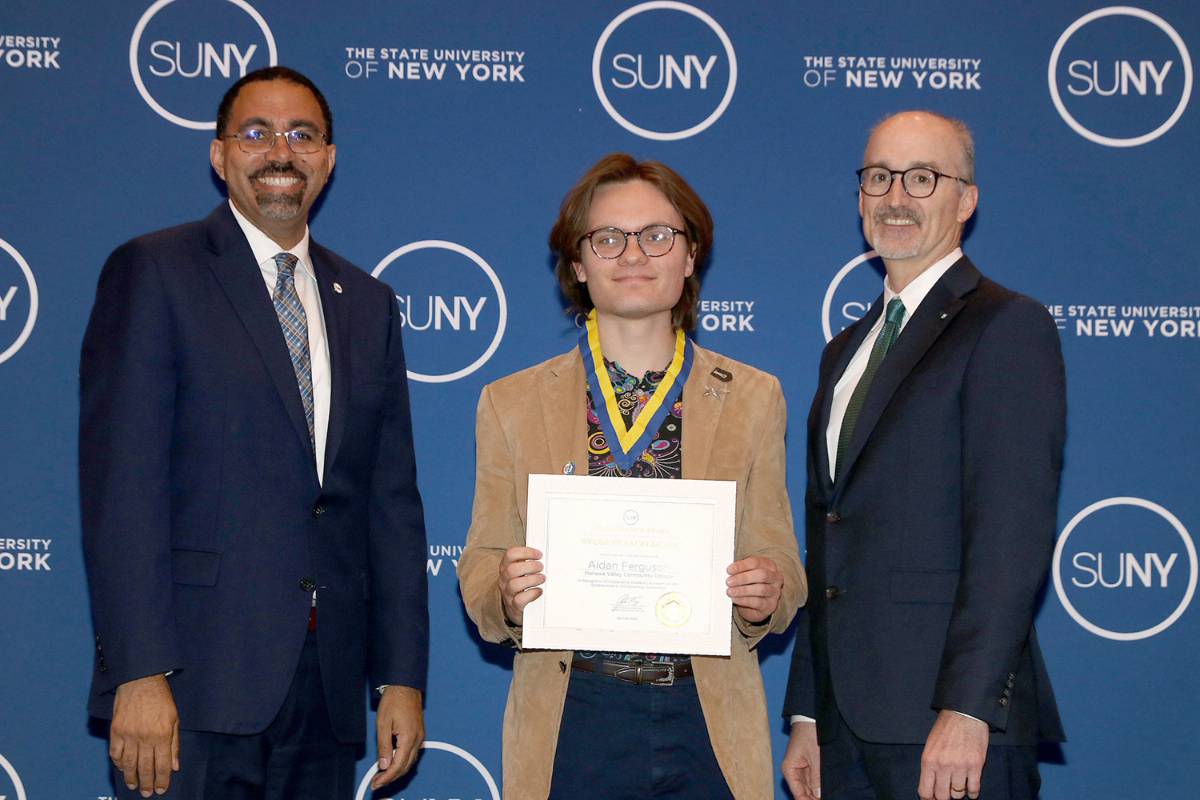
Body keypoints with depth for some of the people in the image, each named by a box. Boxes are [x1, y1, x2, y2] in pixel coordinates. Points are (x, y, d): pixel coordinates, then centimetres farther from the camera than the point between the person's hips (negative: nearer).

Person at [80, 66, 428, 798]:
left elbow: (393, 499, 14)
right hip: (194, 683, -4)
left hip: (328, 689, 5)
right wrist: (140, 673, -16)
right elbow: (121, 483, -8)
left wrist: (403, 679, 7)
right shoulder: (154, 272, 0)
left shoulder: (368, 303, 16)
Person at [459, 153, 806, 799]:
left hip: (710, 728, 1)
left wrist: (768, 595, -13)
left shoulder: (753, 399, 8)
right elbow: (480, 573, 7)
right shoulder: (511, 404, 6)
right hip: (570, 726, 0)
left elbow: (781, 566, 9)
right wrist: (507, 594, -15)